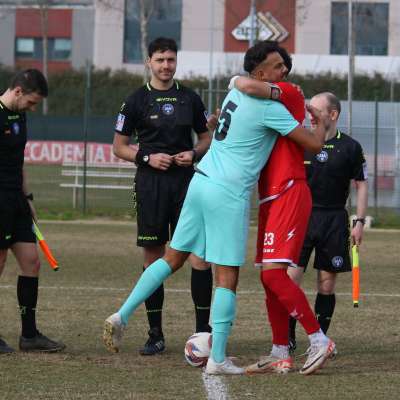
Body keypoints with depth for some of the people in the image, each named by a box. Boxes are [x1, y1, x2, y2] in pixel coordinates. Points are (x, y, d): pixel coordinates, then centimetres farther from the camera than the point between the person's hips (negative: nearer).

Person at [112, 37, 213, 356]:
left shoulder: (190, 98, 10)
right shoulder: (137, 100, 4)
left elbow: (207, 138, 18)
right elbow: (119, 146, 7)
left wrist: (193, 154, -3)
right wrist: (147, 157, -9)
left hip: (187, 181, 1)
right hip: (151, 184, -1)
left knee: (199, 252, -7)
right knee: (153, 256, 1)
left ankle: (203, 328, 0)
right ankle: (156, 334, 9)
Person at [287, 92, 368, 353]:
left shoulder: (350, 147, 1)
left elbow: (361, 184, 6)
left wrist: (360, 222, -1)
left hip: (334, 219, -1)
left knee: (327, 285, 3)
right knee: (290, 278, -10)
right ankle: (288, 338, -1)